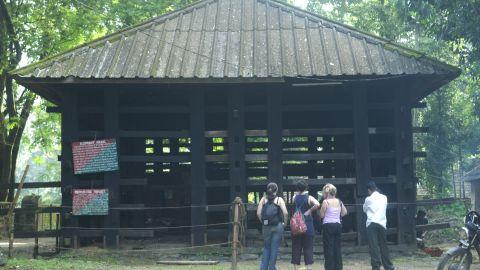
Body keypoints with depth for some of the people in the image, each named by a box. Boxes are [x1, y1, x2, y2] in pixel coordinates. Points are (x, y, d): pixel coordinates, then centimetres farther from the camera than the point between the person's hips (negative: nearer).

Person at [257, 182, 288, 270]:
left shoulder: (263, 199, 4)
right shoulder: (279, 199, -2)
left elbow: (258, 213, -3)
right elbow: (285, 213, -10)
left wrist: (263, 222, 10)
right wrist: (284, 223, 4)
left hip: (266, 227, 2)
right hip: (277, 226, -2)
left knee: (266, 247, 14)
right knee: (274, 248, 5)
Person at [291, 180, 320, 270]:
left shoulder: (294, 197, -1)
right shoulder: (309, 198, -7)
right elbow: (317, 204, -24)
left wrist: (298, 194, 19)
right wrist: (309, 210, -11)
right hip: (308, 227, -2)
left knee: (296, 248, 8)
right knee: (308, 248, 4)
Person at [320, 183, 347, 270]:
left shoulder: (325, 202, -9)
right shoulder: (339, 202, 8)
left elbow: (322, 215, -6)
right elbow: (344, 212, 14)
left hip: (328, 225, -5)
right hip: (338, 225, 5)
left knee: (329, 248, -1)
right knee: (337, 247, 10)